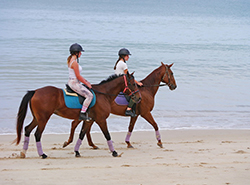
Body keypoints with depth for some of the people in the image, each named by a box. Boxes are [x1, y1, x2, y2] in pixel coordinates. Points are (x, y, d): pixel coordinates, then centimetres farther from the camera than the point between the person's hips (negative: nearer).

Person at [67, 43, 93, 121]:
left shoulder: (71, 60, 12)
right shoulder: (74, 63, -20)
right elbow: (78, 76, -19)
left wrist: (86, 81, 17)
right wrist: (87, 84, -9)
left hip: (72, 82, 11)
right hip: (74, 83, -11)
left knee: (88, 93, 24)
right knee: (89, 95, -15)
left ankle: (84, 111, 26)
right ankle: (82, 114, -16)